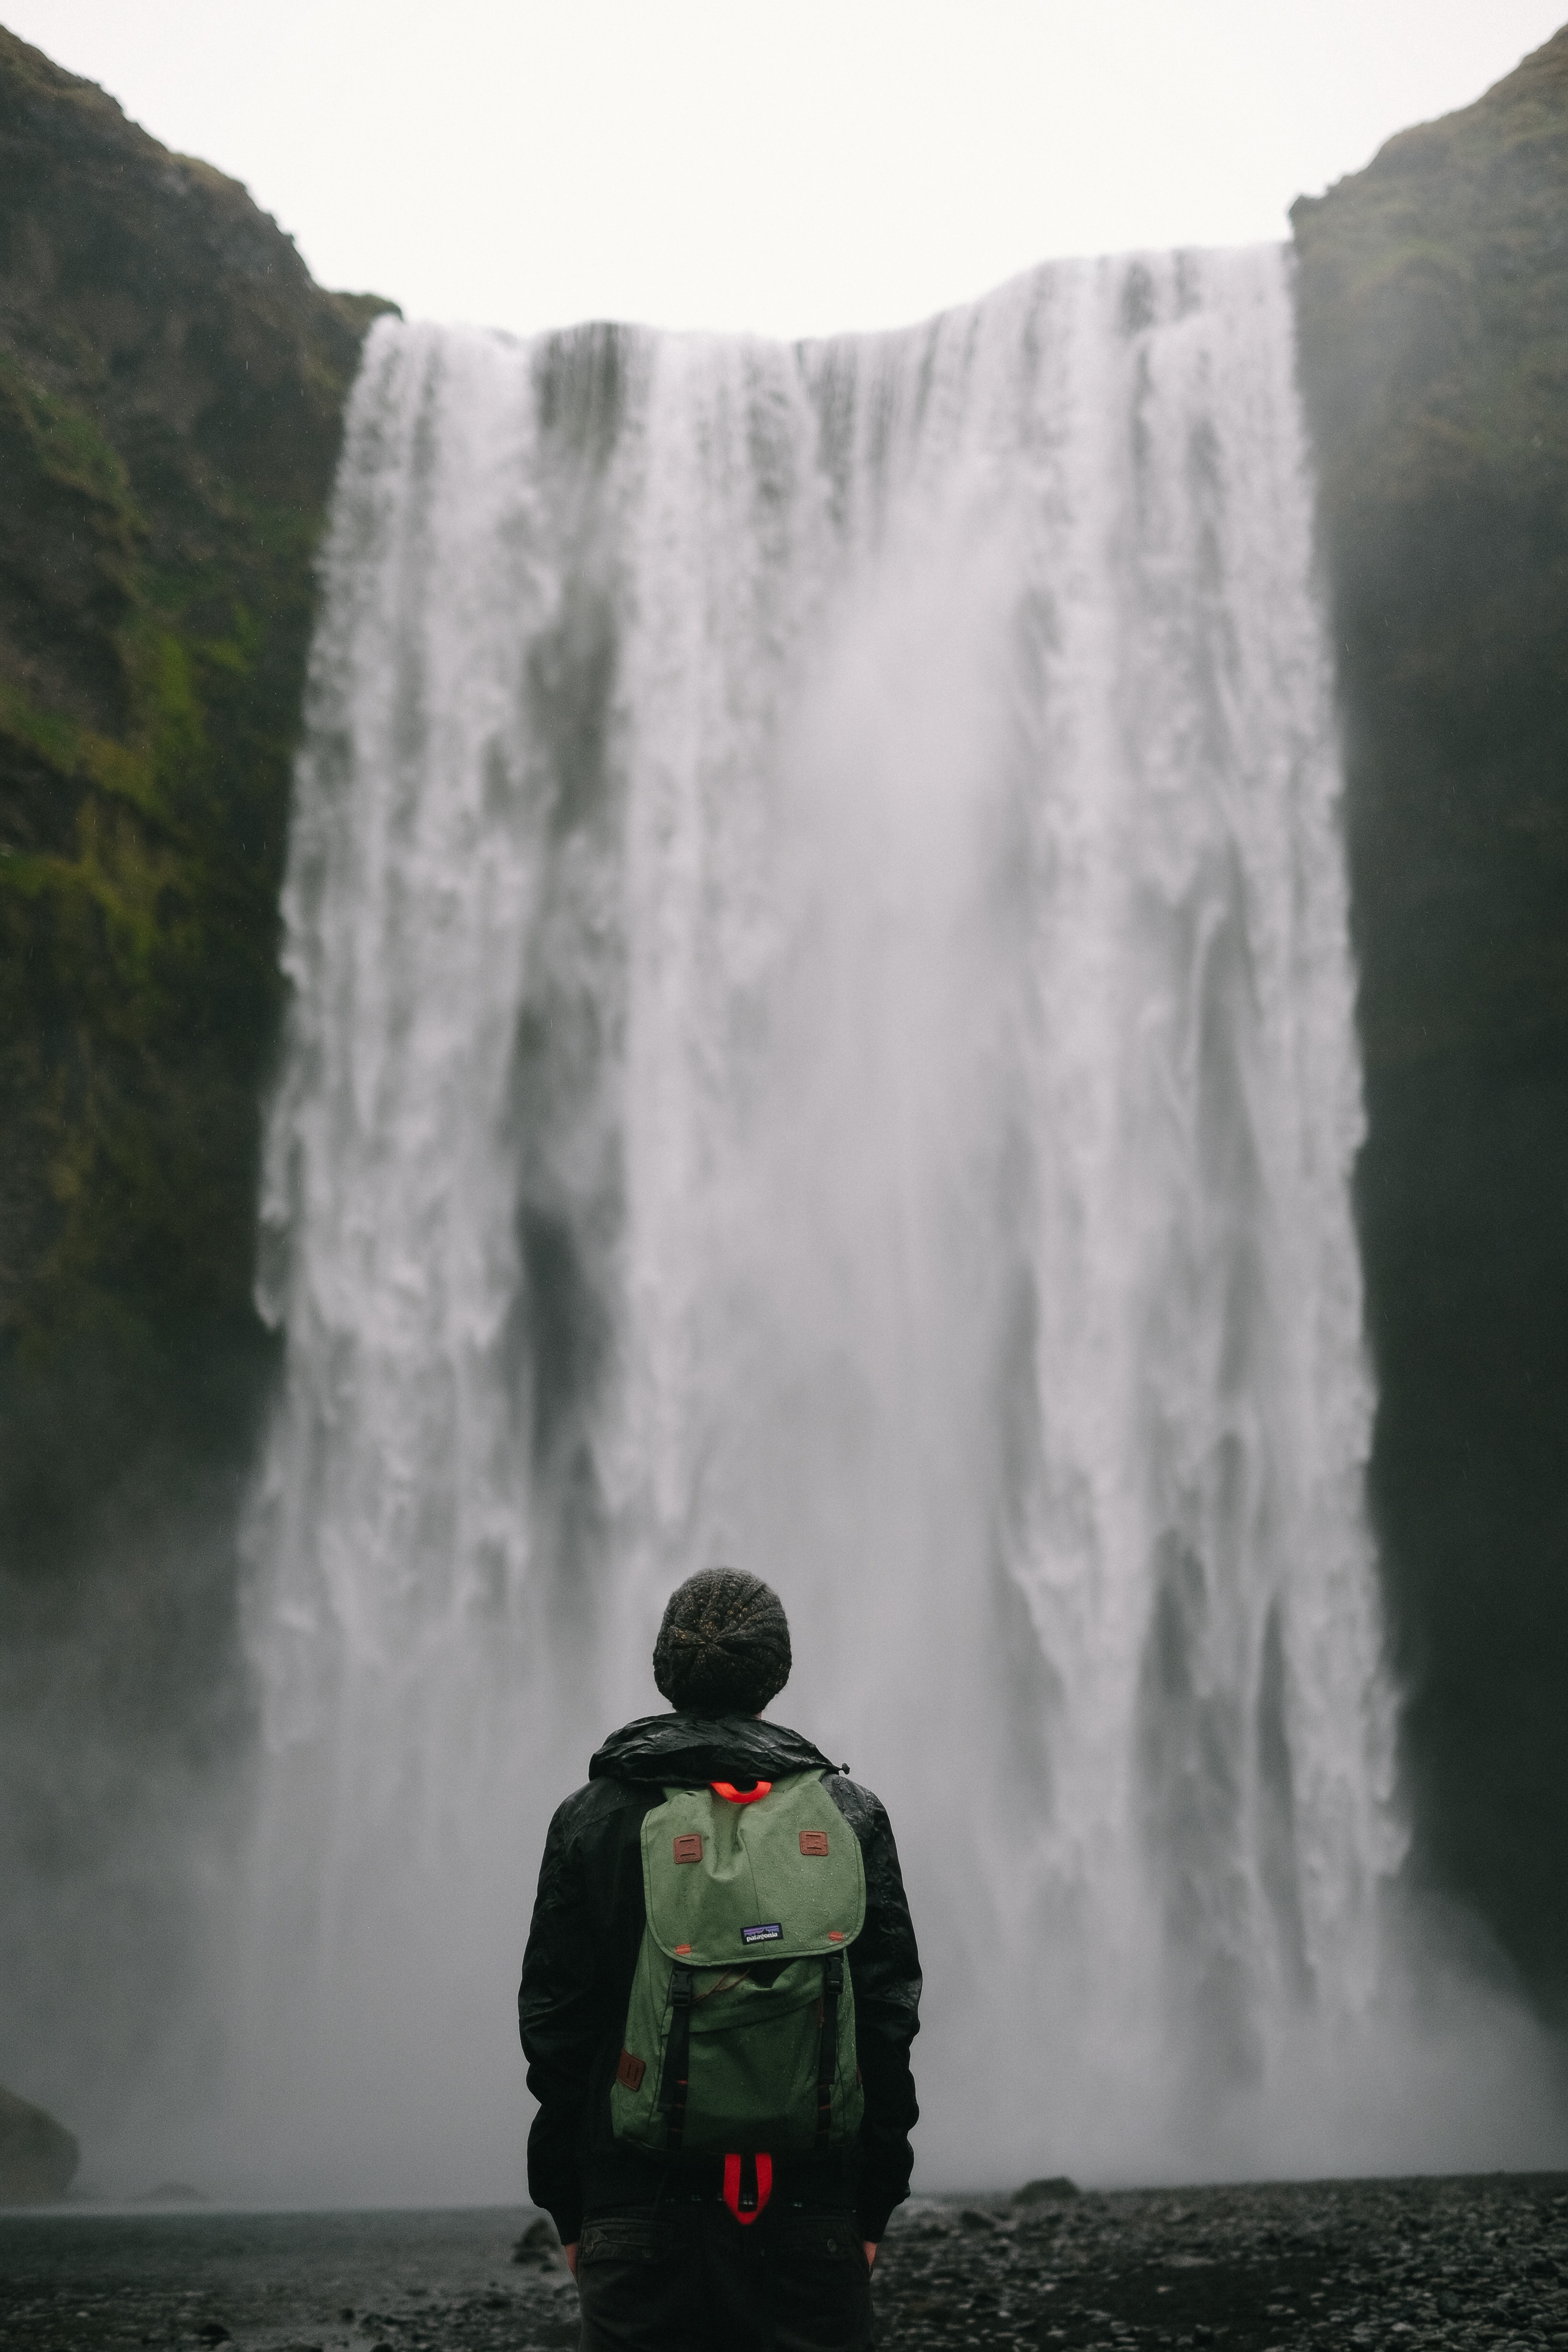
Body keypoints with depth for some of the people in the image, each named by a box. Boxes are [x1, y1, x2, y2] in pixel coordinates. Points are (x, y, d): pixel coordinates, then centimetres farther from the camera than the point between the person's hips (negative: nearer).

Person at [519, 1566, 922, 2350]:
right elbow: (887, 2015, 2)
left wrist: (567, 2208, 10)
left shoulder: (593, 1819, 1)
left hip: (641, 2215, 0)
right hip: (810, 2214, 1)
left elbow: (555, 2021, 2)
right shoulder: (849, 1815, 3)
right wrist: (874, 2206, 8)